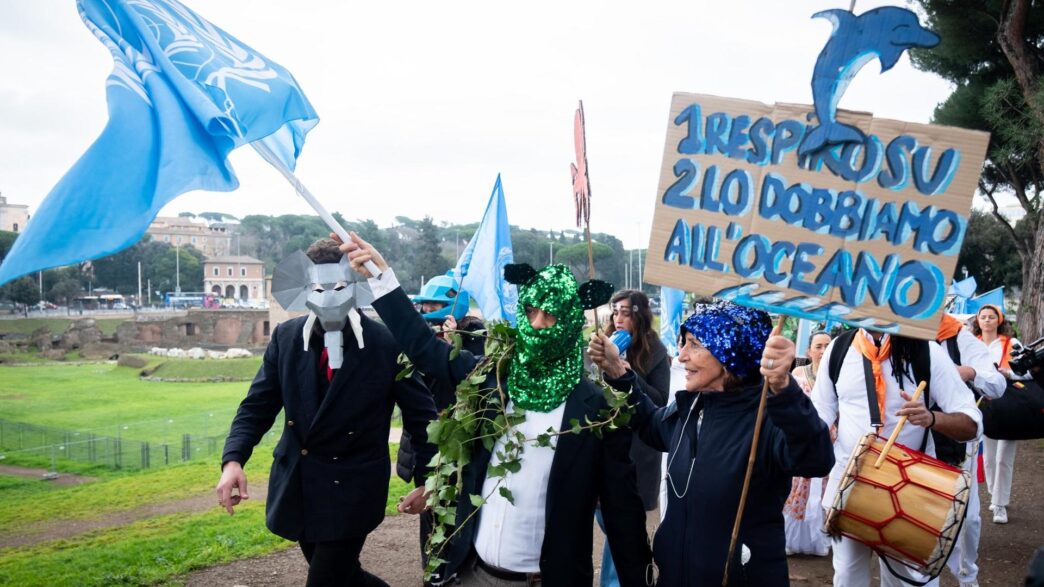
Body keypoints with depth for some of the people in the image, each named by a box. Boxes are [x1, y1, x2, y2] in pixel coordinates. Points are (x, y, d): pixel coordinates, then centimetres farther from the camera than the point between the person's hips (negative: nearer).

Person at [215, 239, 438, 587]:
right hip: (297, 485, 5)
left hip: (352, 489, -5)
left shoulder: (386, 343, -13)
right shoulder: (286, 337, -2)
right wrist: (233, 460, -15)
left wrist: (425, 481, -5)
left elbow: (421, 415, -5)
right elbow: (258, 405, 1)